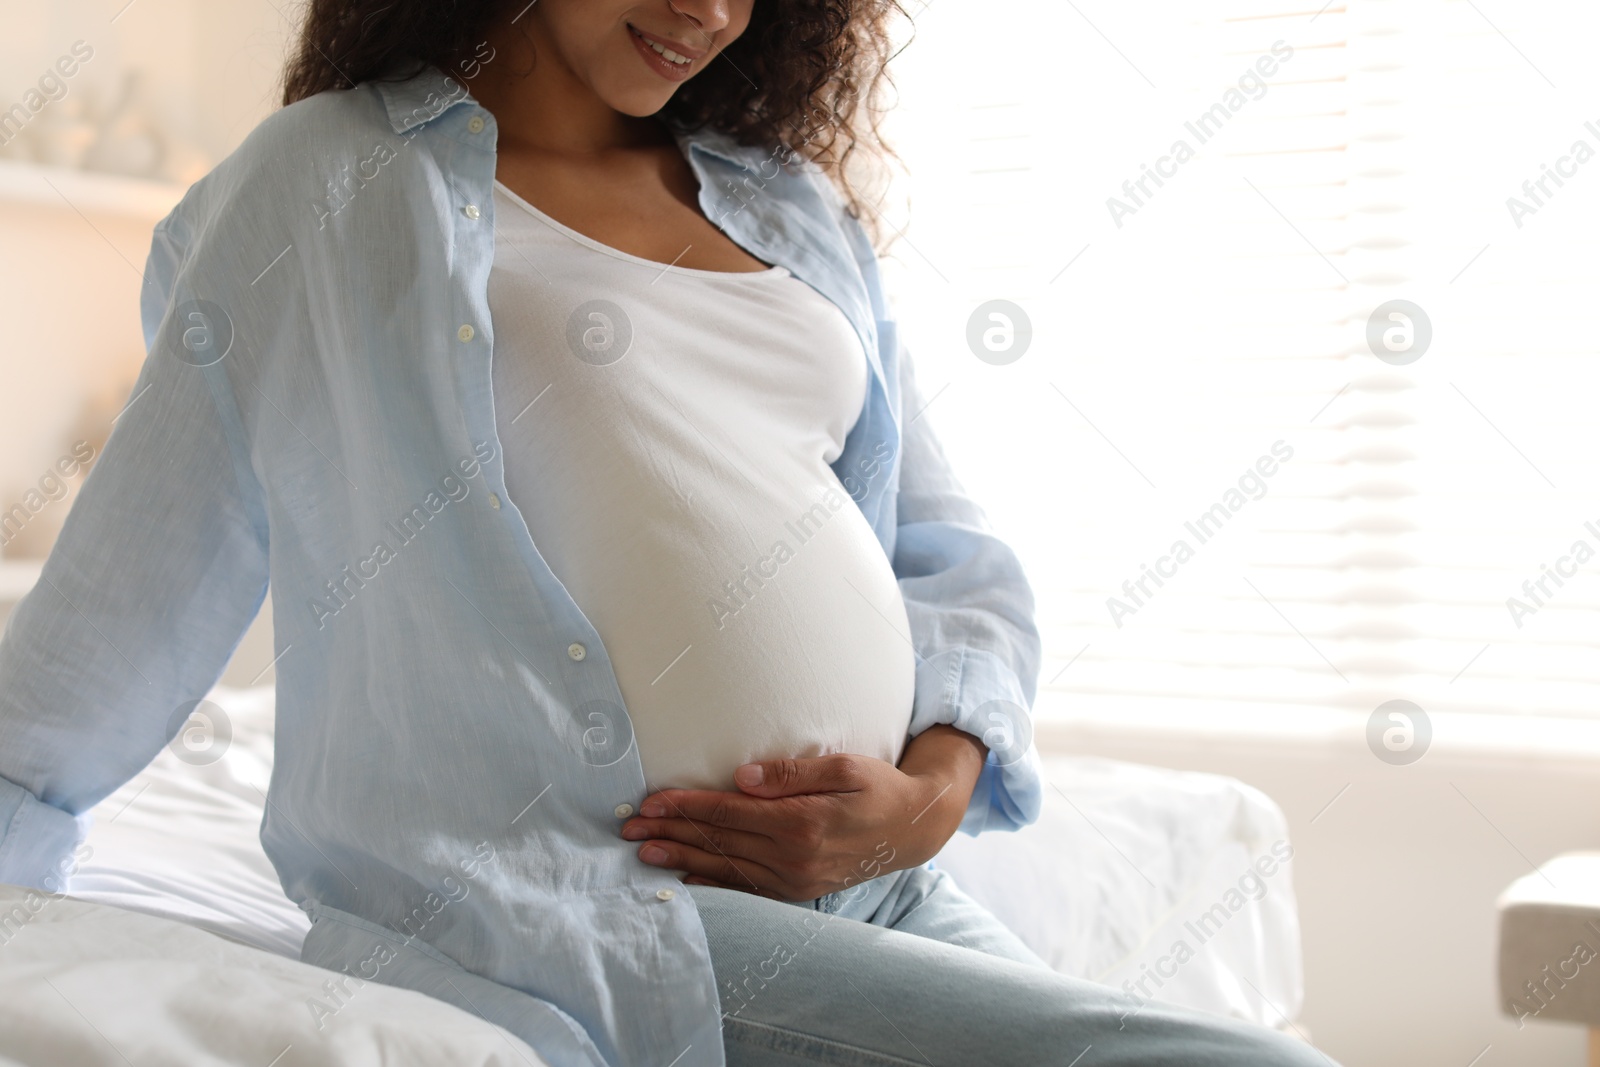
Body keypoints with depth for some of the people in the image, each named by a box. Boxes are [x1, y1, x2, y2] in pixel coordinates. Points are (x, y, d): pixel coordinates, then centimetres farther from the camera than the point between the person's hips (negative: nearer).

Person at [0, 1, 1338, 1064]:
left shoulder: (795, 207, 20)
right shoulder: (330, 182, 6)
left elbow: (956, 562, 18)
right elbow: (128, 603, 6)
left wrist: (937, 785, -1)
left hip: (888, 886, 6)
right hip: (586, 919, -6)